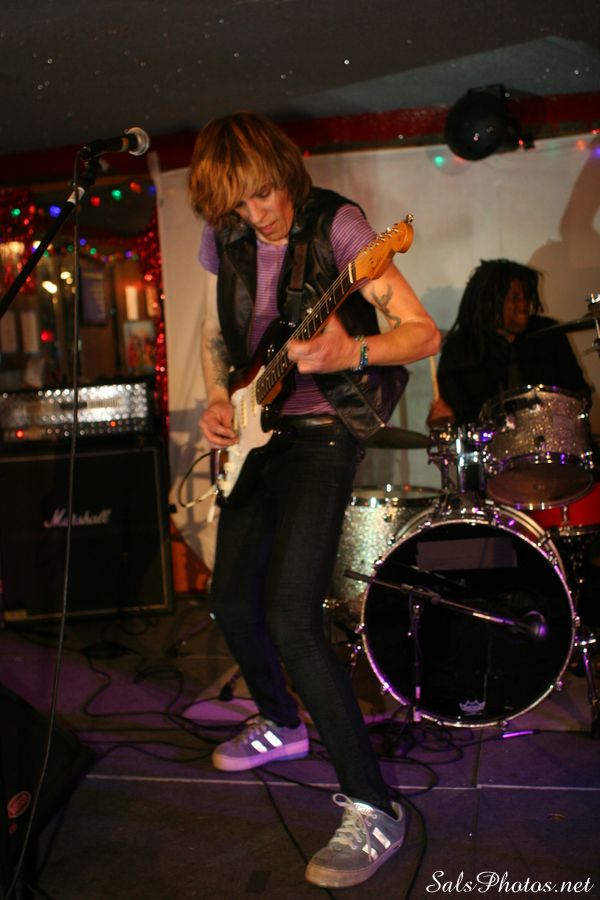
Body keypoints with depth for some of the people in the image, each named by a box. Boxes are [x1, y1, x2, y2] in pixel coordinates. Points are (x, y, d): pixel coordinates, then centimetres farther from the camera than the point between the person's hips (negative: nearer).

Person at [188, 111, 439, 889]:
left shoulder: (334, 225, -14)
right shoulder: (224, 237, 4)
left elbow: (424, 333, -19)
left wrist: (350, 351, -38)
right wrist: (217, 400, -1)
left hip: (321, 432, -7)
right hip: (255, 430, 7)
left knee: (290, 617, -18)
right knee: (231, 598, 15)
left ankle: (373, 809, -8)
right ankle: (280, 723, 41)